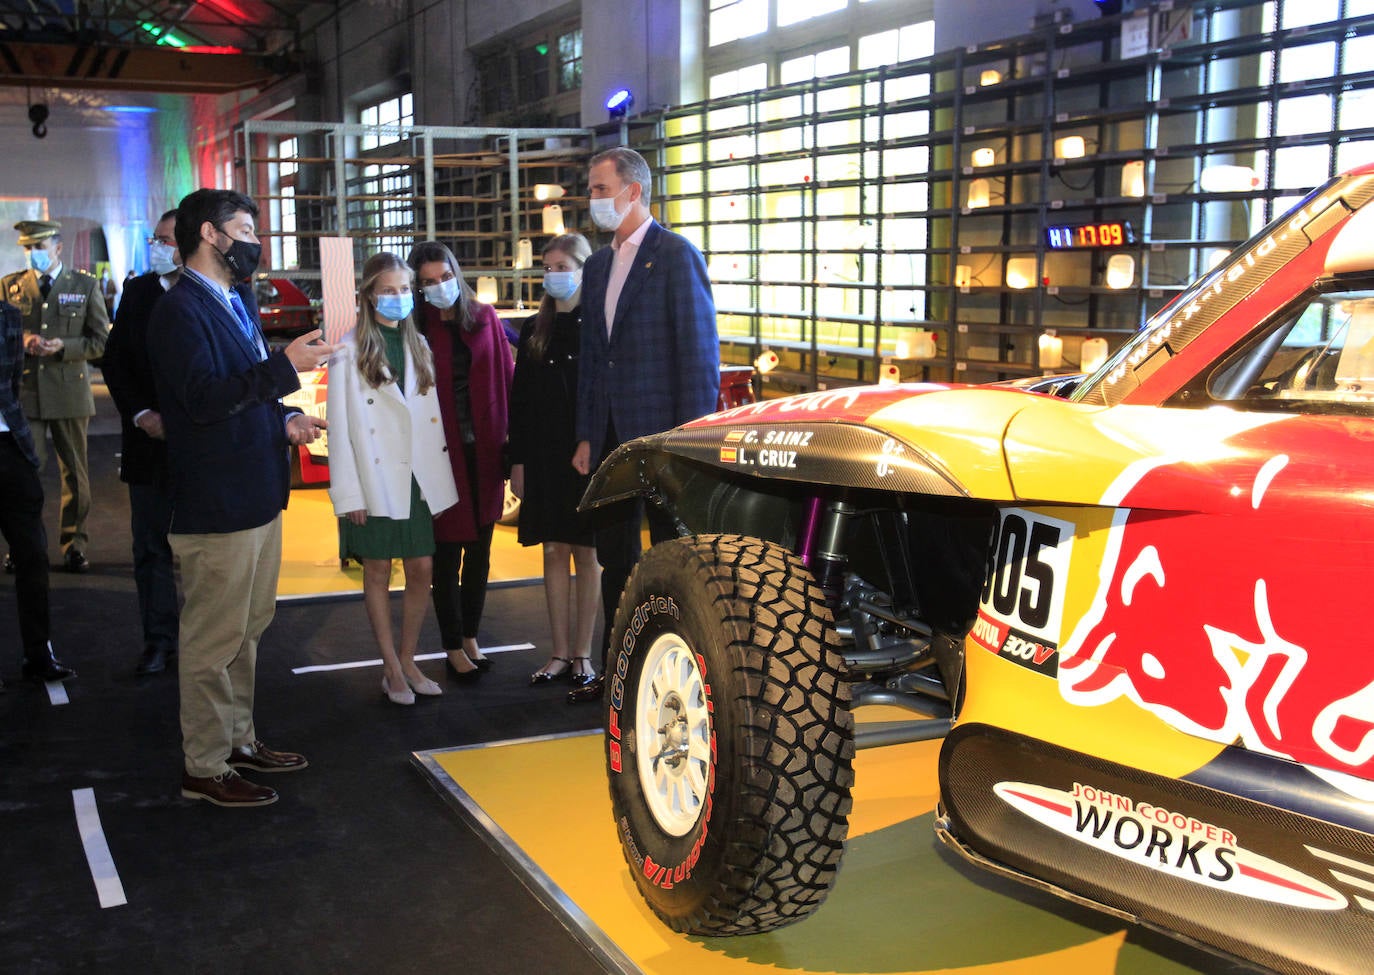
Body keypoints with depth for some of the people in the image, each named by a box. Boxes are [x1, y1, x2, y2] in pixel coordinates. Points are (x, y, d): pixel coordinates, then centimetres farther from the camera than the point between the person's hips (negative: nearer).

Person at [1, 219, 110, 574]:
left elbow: (100, 341, 3)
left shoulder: (85, 286, 6)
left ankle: (73, 545, 16)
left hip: (69, 390, 0)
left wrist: (63, 347, -13)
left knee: (74, 472, 5)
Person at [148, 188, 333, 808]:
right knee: (213, 640, 0)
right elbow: (204, 396, -28)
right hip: (216, 506, -10)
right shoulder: (180, 310, -15)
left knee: (245, 631, 19)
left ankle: (238, 740, 33)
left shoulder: (239, 302, 16)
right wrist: (285, 366, -32)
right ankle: (205, 768, 12)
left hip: (257, 495, 10)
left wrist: (284, 421, 9)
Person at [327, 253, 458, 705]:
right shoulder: (351, 351, -6)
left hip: (418, 479, 5)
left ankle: (408, 662, 21)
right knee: (378, 572, 5)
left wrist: (441, 476, 5)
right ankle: (392, 669, 16)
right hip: (376, 482, -4)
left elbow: (432, 417, 11)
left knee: (422, 570, 6)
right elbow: (340, 427, -8)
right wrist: (349, 494, -12)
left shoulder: (418, 345, 10)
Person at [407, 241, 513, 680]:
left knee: (480, 550, 12)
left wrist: (509, 440, -1)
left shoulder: (484, 318, 4)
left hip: (484, 451, 3)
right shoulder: (417, 328, -5)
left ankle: (470, 636, 27)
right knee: (447, 554, 5)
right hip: (442, 455, -3)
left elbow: (506, 379, 5)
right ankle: (454, 646, 16)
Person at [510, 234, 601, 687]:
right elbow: (520, 399, 9)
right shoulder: (535, 330, 10)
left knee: (586, 552, 4)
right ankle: (561, 653, 14)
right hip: (543, 455, 4)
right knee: (554, 552, 7)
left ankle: (582, 654, 12)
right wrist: (518, 461, 5)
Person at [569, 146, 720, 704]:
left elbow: (700, 350, -12)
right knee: (615, 560, 14)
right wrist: (586, 436, 12)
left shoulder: (676, 255, -8)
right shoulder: (598, 266, 15)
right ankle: (616, 672, 26)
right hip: (611, 436, 8)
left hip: (660, 432, -8)